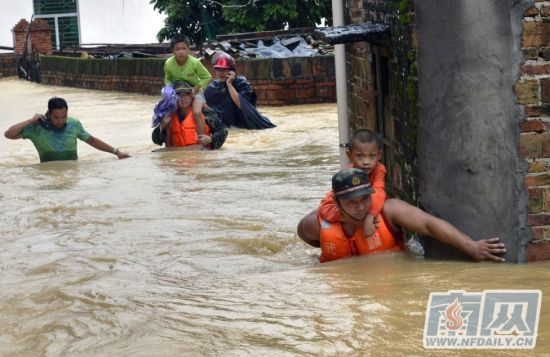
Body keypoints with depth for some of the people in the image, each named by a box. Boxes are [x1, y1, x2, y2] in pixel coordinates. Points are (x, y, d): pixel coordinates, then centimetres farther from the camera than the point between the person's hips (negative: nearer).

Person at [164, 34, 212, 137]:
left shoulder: (195, 63, -25)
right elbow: (168, 78, 2)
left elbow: (207, 77, -12)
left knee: (197, 113, -27)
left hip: (194, 90, -4)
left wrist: (195, 88, -23)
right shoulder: (168, 64, -18)